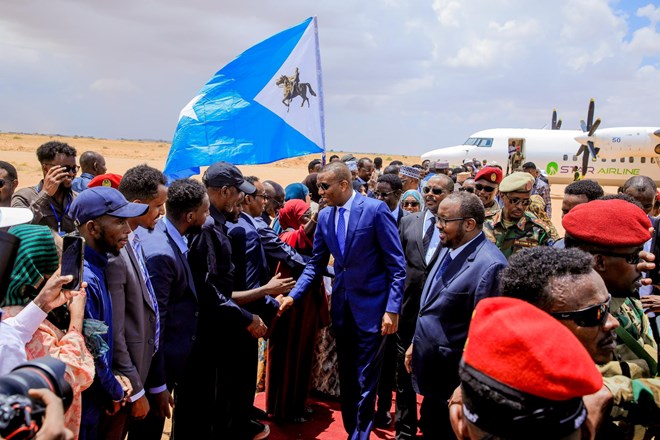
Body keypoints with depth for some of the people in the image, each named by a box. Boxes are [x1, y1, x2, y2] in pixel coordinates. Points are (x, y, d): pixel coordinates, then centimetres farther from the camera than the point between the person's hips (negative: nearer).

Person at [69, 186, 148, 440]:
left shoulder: (95, 266, 1)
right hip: (80, 407, -8)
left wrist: (113, 379, 2)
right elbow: (91, 352, -23)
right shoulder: (83, 278, -27)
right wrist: (116, 391, -7)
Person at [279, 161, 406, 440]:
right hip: (342, 306, 6)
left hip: (371, 306, -6)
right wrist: (293, 295, -1)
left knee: (365, 380, 3)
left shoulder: (375, 209, -13)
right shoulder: (324, 216, 4)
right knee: (346, 376, 16)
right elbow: (316, 263, 10)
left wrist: (392, 309, -16)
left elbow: (397, 264, -12)